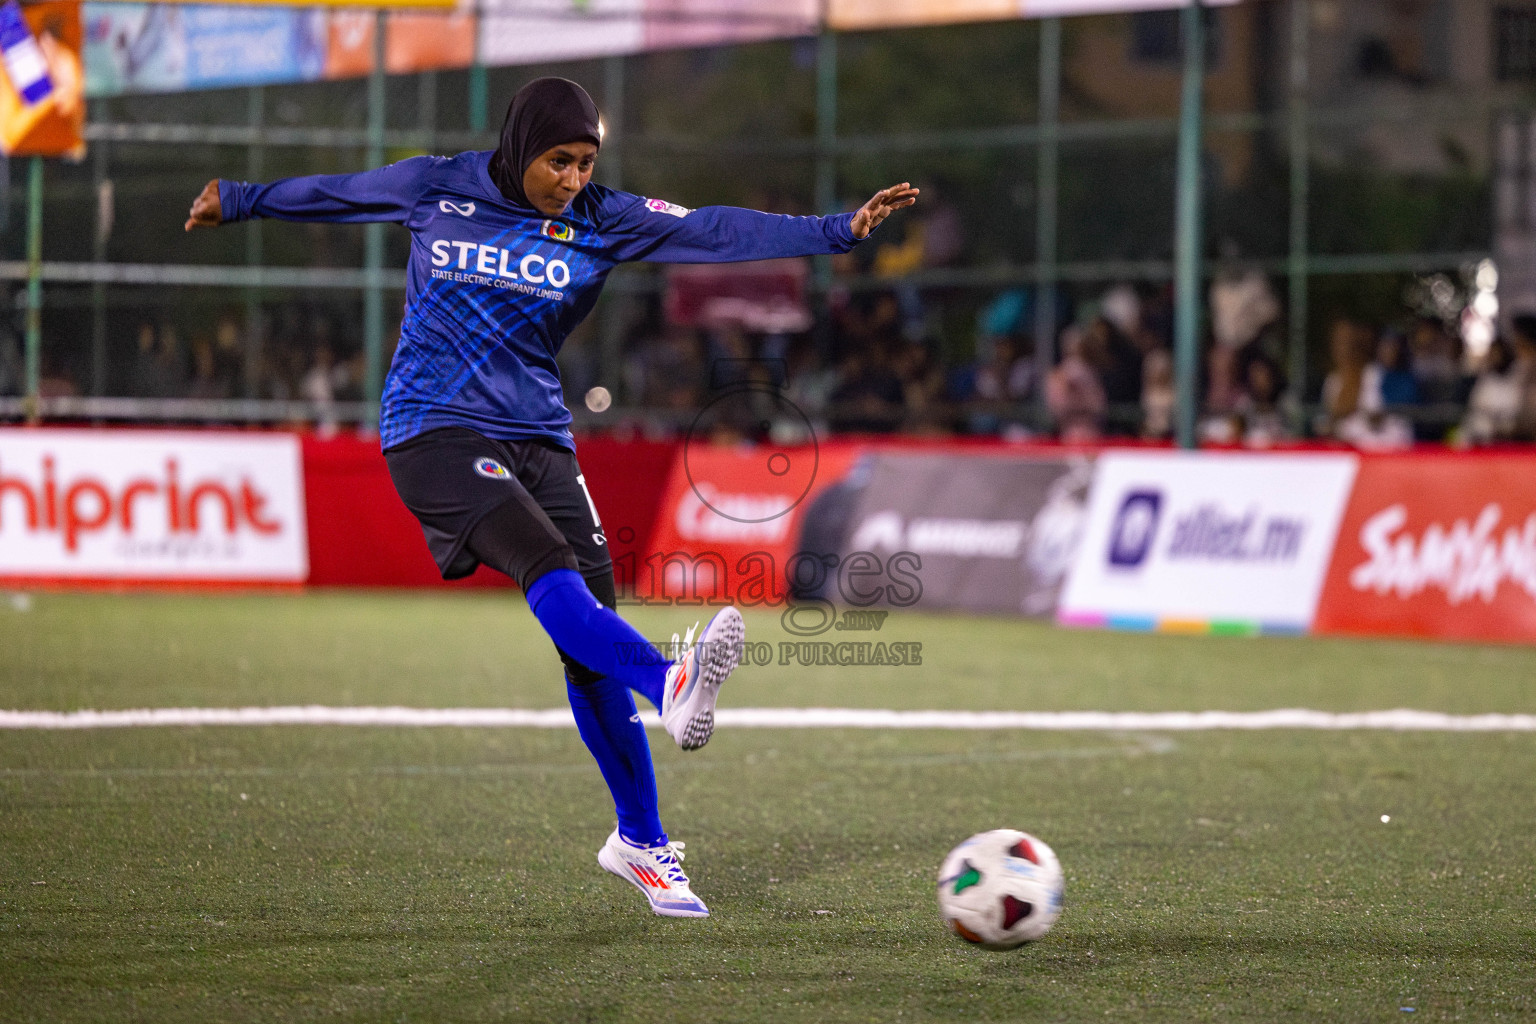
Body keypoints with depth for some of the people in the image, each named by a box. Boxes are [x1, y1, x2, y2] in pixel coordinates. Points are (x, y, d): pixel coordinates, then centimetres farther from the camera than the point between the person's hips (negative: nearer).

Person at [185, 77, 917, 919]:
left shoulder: (602, 221, 3)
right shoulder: (436, 188, 0)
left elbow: (716, 233, -7)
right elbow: (338, 192, 17)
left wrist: (839, 231, -18)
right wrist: (238, 201, 31)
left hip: (536, 435, 4)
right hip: (435, 431, -3)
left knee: (590, 637, -4)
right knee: (546, 564, -30)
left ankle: (641, 840, 6)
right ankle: (670, 685, -54)